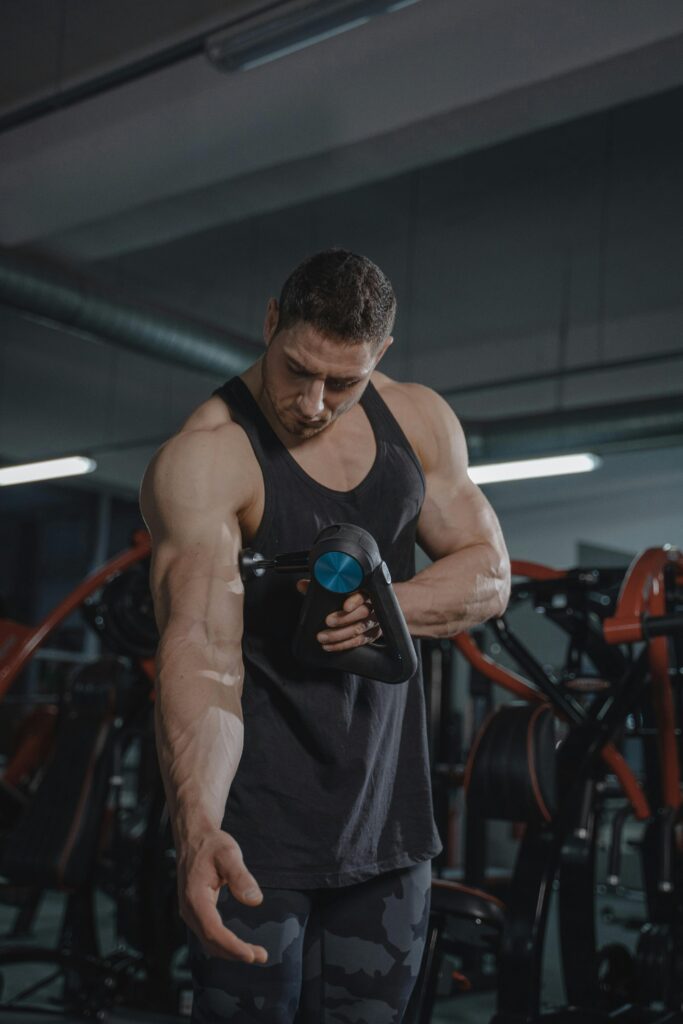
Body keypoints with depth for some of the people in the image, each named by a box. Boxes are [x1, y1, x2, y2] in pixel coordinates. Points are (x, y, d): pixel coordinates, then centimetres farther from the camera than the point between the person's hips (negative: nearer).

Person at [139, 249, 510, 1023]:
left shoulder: (420, 422, 3)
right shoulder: (201, 458, -17)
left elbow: (489, 574, 6)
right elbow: (200, 647, -28)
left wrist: (389, 606, -16)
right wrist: (197, 828, -42)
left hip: (387, 808, 5)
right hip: (257, 817, -5)